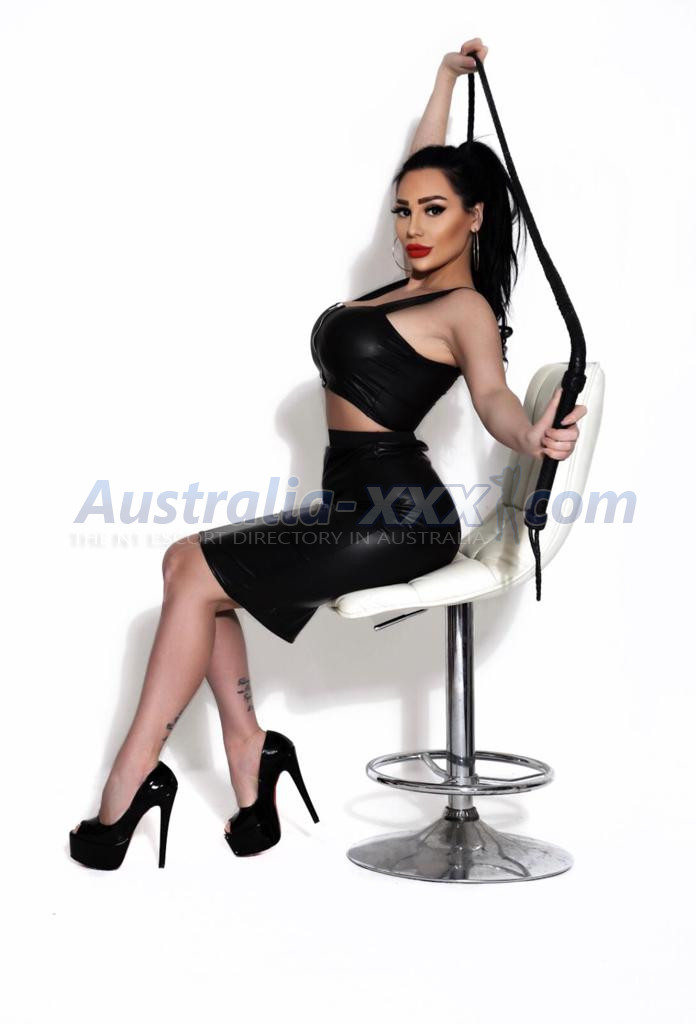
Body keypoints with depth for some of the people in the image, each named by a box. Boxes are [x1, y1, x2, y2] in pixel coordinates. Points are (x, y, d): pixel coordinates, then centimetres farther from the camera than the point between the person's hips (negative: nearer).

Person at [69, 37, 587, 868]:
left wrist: (532, 436, -51)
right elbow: (421, 171, 29)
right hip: (358, 503, 9)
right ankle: (247, 746, -2)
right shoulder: (416, 280, 14)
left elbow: (492, 393, -29)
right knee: (188, 562, 1)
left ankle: (129, 786, -5)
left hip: (394, 511, -9)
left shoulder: (465, 308, -9)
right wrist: (448, 78, 38)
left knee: (196, 573, -11)